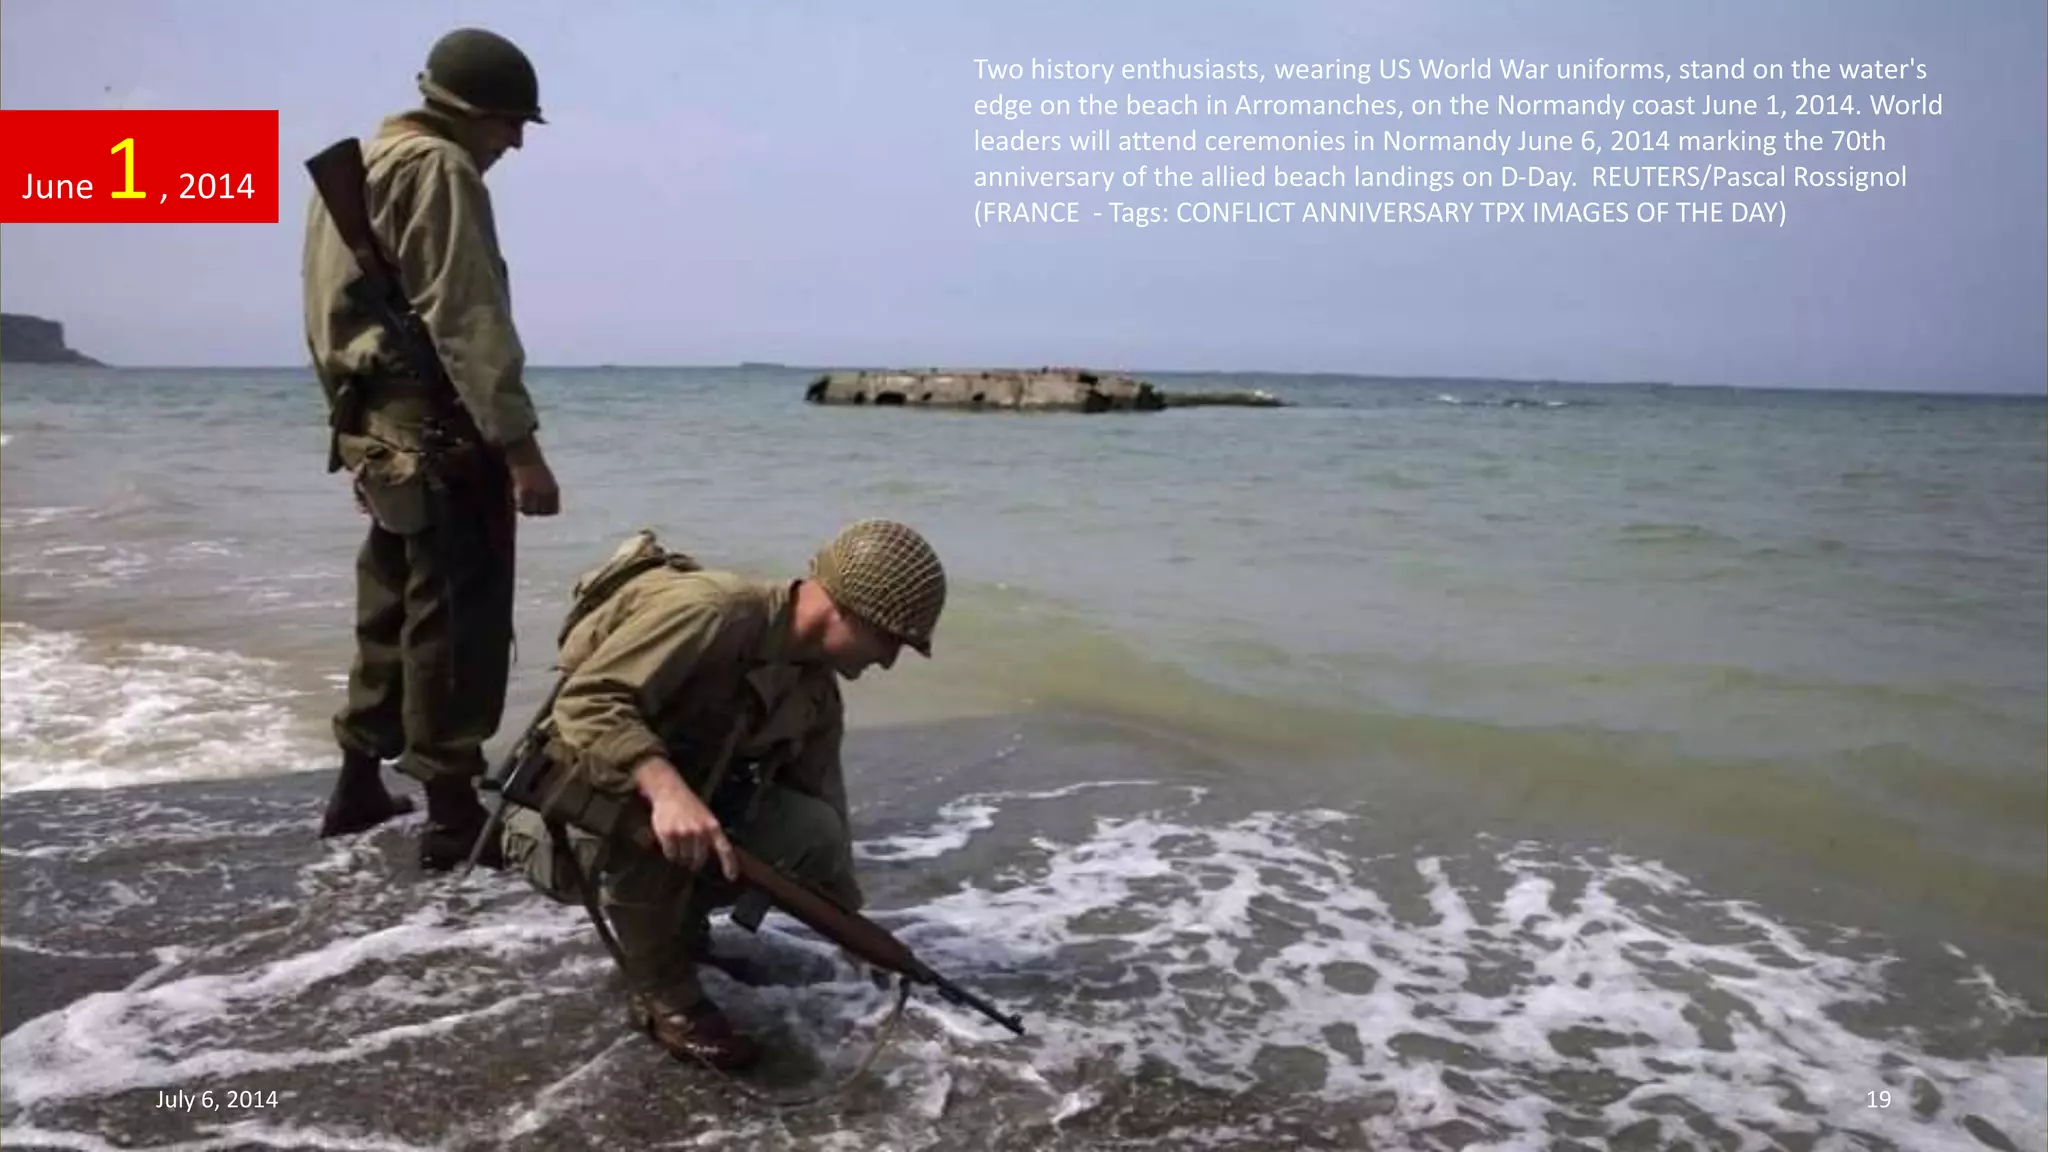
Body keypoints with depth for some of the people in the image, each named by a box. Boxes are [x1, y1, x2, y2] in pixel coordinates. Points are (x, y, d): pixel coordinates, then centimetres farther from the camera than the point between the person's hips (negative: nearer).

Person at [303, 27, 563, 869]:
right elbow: (467, 323, -20)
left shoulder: (352, 166, 21)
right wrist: (519, 443, -22)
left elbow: (333, 318, 23)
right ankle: (455, 819, -3)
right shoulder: (438, 170, -11)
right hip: (438, 432, -10)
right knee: (454, 625, -7)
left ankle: (360, 787, 28)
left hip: (376, 428, 10)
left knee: (392, 615, 18)